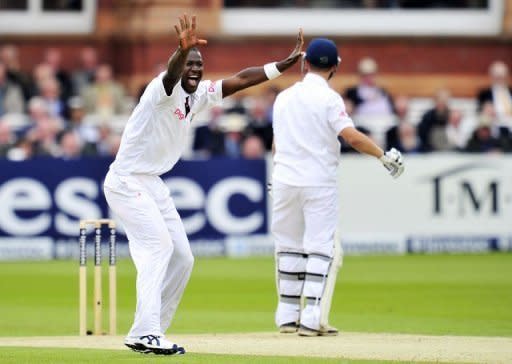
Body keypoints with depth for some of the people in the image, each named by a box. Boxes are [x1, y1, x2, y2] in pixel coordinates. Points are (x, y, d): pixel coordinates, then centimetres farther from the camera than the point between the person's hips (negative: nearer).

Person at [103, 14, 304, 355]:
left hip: (154, 185, 9)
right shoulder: (164, 90, -18)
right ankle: (146, 333, -28)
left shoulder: (201, 94, 5)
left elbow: (242, 79, 10)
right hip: (126, 182, -9)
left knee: (182, 259, 7)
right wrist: (182, 49, -63)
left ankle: (145, 335, 13)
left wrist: (287, 63, 4)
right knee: (158, 245, -22)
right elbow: (171, 74, -41)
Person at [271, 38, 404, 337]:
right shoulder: (328, 98, -8)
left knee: (289, 246, 14)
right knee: (322, 249, -2)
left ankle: (288, 316, 15)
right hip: (319, 183, -5)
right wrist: (383, 155, -11)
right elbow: (352, 136, -20)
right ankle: (312, 320, -10)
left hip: (284, 181, 5)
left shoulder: (284, 98, 10)